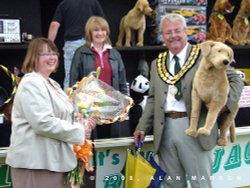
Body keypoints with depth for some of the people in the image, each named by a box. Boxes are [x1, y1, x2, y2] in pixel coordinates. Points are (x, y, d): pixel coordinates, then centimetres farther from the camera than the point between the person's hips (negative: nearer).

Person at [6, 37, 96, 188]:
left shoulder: (52, 84, 18)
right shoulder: (31, 83, -14)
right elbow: (43, 123, -24)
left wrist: (84, 123, 6)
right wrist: (80, 131, -16)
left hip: (52, 159, 10)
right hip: (36, 162, -10)